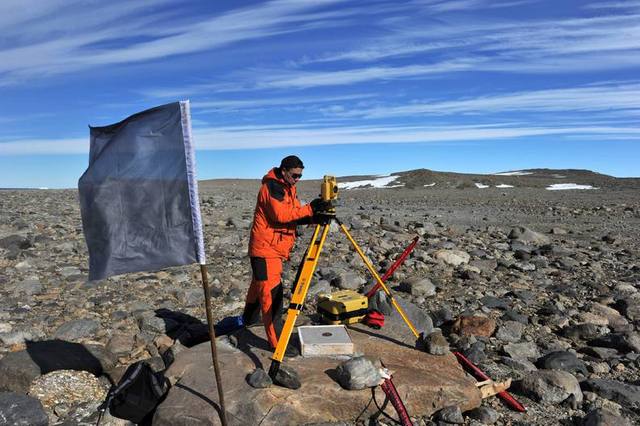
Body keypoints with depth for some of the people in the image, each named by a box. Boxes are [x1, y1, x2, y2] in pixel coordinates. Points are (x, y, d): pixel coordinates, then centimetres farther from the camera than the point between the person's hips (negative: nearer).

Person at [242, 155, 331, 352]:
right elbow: (280, 214, -26)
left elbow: (294, 215, 9)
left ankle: (247, 319, 45)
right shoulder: (271, 186, -15)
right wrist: (309, 209, -29)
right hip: (265, 248, -9)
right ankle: (277, 342, -7)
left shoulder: (288, 188, 14)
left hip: (276, 248, 9)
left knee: (259, 286, 25)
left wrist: (312, 217, -10)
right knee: (271, 292, -10)